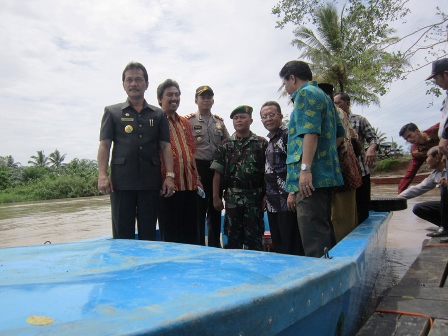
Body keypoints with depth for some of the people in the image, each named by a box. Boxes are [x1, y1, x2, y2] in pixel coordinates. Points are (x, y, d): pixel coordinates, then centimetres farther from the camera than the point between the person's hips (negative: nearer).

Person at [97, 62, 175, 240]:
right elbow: (104, 145, 4)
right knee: (122, 235, 4)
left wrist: (169, 175, -2)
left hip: (150, 182, 1)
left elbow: (165, 146, 8)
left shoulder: (158, 114, 13)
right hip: (121, 181, -1)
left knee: (148, 235, 8)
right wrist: (102, 175, -8)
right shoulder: (112, 112, 11)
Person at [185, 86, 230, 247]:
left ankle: (215, 246, 23)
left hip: (217, 169, 5)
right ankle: (199, 246, 12)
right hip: (198, 169, -4)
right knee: (198, 210, 1)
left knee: (215, 210, 11)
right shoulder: (189, 121, 0)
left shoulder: (219, 122, 14)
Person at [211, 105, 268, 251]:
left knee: (254, 238, 5)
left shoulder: (262, 144, 4)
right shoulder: (225, 145, 7)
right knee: (233, 236, 10)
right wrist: (216, 197, 0)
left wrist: (266, 195, -5)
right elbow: (218, 173, 5)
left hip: (255, 198, -1)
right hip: (232, 198, 2)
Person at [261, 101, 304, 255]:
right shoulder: (270, 141, 19)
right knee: (277, 245, 15)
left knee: (292, 246, -3)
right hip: (273, 203, 9)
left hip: (287, 201, -9)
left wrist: (293, 193, -22)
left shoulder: (288, 135, -8)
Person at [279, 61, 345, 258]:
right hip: (325, 174, 10)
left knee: (313, 236, -8)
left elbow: (310, 133, -19)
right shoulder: (324, 96, 24)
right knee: (323, 231, 17)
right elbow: (339, 134, 25)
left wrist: (305, 168, -23)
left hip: (311, 177, -10)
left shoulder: (306, 93, -5)